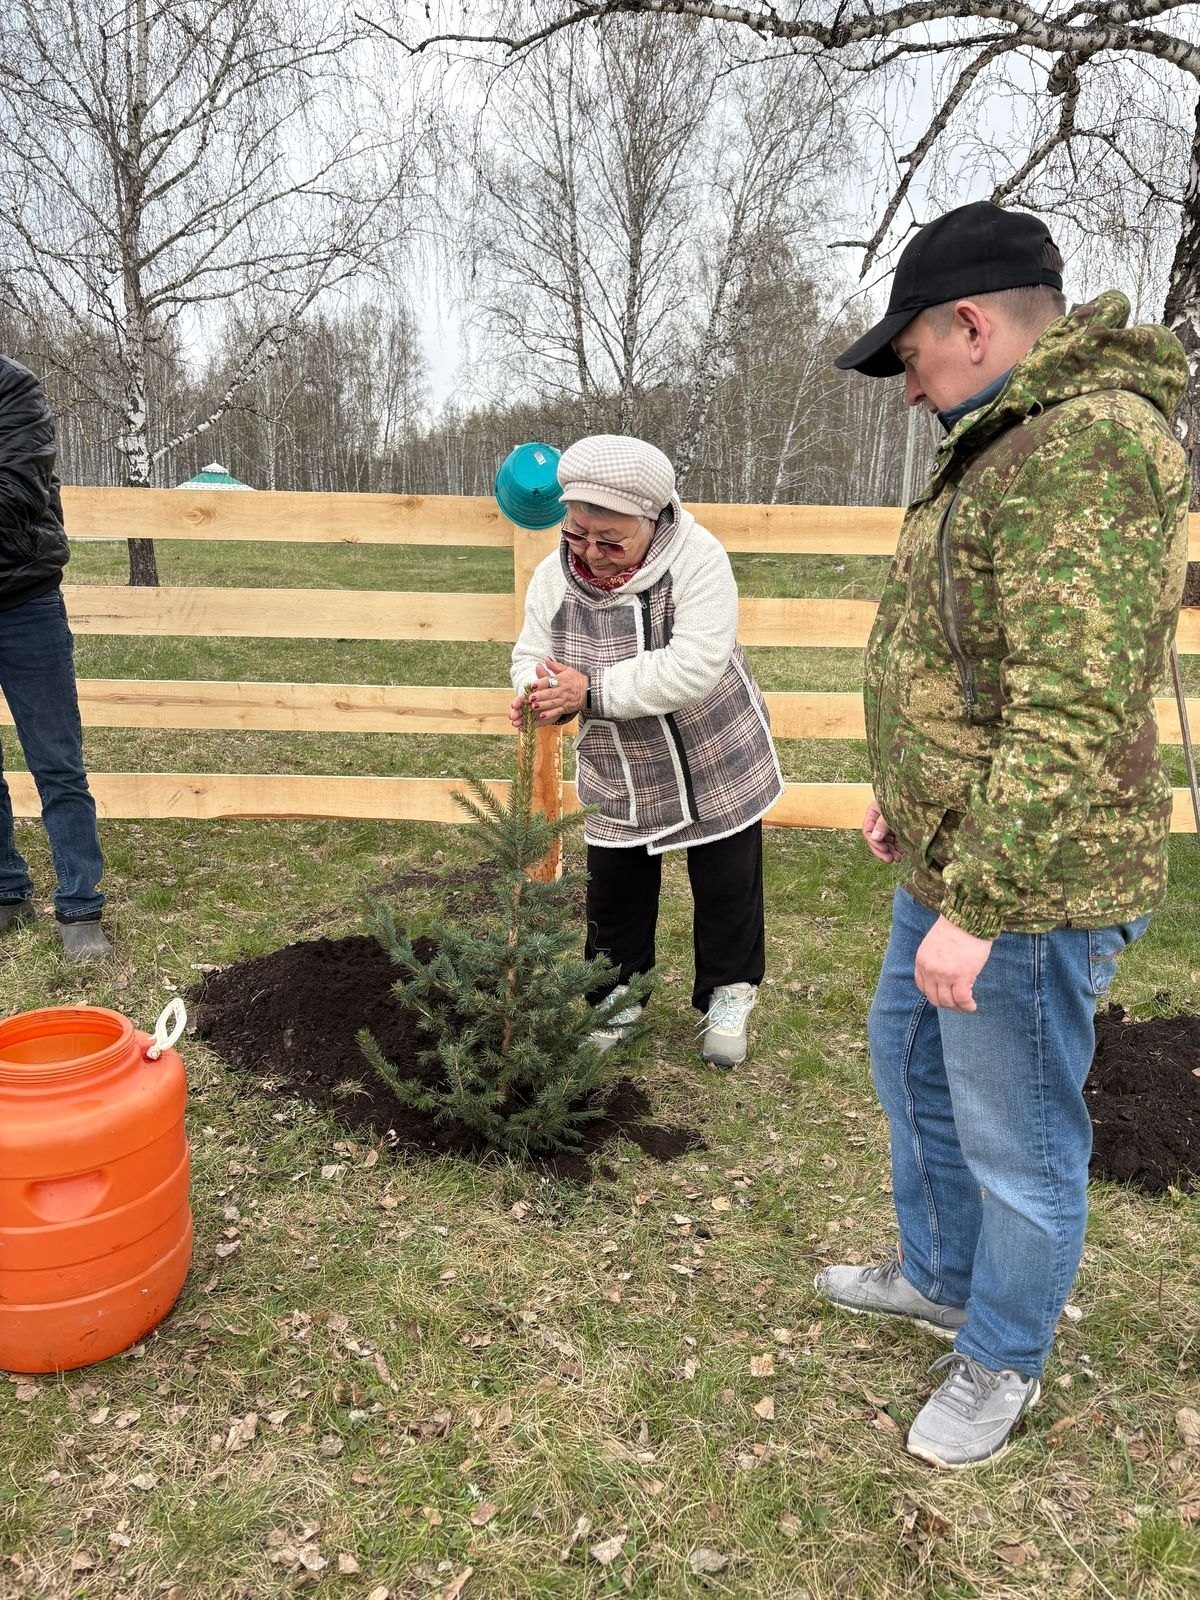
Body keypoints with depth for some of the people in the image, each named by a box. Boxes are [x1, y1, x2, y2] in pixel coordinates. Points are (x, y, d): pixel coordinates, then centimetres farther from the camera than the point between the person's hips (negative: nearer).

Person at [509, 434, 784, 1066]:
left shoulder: (696, 559, -25)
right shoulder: (554, 576, -10)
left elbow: (693, 667, -35)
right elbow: (532, 658, -5)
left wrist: (592, 691, -36)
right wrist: (541, 692, -30)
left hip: (715, 766, -3)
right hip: (615, 778, 3)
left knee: (726, 890, 12)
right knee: (614, 893, 14)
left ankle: (727, 997, 34)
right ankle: (618, 997, 36)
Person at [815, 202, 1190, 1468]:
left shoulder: (1093, 446, -22)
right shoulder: (1013, 445, 12)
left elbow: (1072, 717, -28)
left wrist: (977, 909, -26)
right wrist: (907, 793, 21)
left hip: (1026, 889, -11)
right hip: (955, 857, 11)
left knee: (1016, 1139, 9)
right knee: (907, 1060, 25)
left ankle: (1002, 1361, 34)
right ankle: (940, 1277, 47)